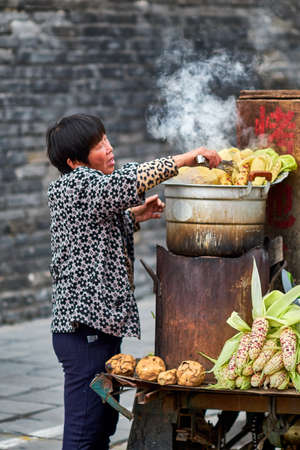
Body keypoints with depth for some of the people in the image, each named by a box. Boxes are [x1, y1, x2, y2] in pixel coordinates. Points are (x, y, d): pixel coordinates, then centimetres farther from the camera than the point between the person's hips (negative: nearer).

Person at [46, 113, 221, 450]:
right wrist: (184, 159, -23)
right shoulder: (76, 184, -12)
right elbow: (125, 182, -30)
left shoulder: (87, 188, 19)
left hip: (101, 325, 11)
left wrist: (132, 216, 18)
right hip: (84, 331, -11)